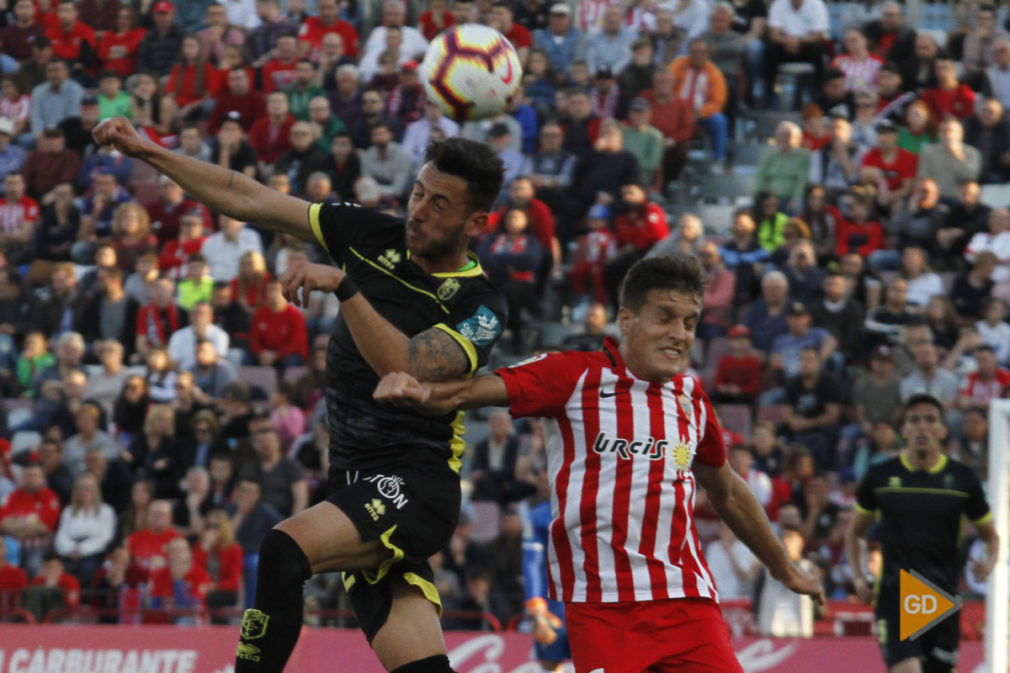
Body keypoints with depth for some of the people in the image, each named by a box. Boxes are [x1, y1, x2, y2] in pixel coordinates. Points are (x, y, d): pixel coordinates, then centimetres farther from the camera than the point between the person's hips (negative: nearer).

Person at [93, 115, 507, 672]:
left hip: (415, 483, -6)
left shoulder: (480, 307, -6)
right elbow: (249, 201, 11)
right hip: (357, 487, 6)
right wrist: (147, 152, 9)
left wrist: (343, 287, -28)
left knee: (285, 550, -30)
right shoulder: (376, 237, 9)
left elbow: (407, 370, -22)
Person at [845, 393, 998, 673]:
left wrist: (989, 563, -7)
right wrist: (858, 578, 2)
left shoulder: (962, 478, 5)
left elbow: (990, 535, 16)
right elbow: (855, 531, 17)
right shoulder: (881, 476, 4)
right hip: (895, 594, -2)